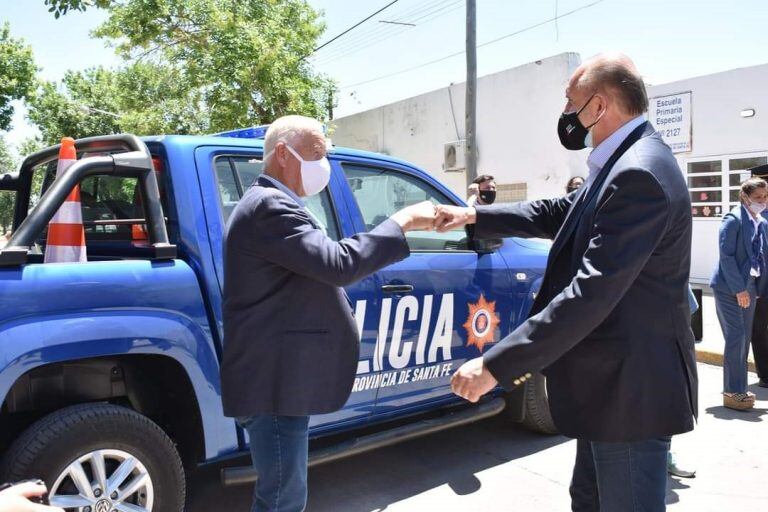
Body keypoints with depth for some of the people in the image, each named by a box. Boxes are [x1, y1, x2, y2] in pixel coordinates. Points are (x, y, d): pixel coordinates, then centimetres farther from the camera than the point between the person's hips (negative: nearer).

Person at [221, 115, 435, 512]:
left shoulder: (269, 203, 18)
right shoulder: (270, 205, -19)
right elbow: (338, 263, -28)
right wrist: (402, 221, -19)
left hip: (276, 377, 11)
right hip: (273, 383, -11)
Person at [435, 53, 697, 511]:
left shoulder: (640, 174, -25)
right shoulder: (627, 163, 8)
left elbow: (591, 292, -32)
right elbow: (558, 214, 19)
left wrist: (495, 365, -30)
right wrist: (474, 215, 14)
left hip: (631, 388, -10)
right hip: (613, 382, 10)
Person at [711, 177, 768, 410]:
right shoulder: (734, 219, -11)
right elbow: (726, 255, -16)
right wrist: (739, 289, -18)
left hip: (748, 288, 8)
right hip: (729, 288, -8)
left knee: (744, 340, 11)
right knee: (736, 338, -7)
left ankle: (738, 389, 20)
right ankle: (732, 393, 1)